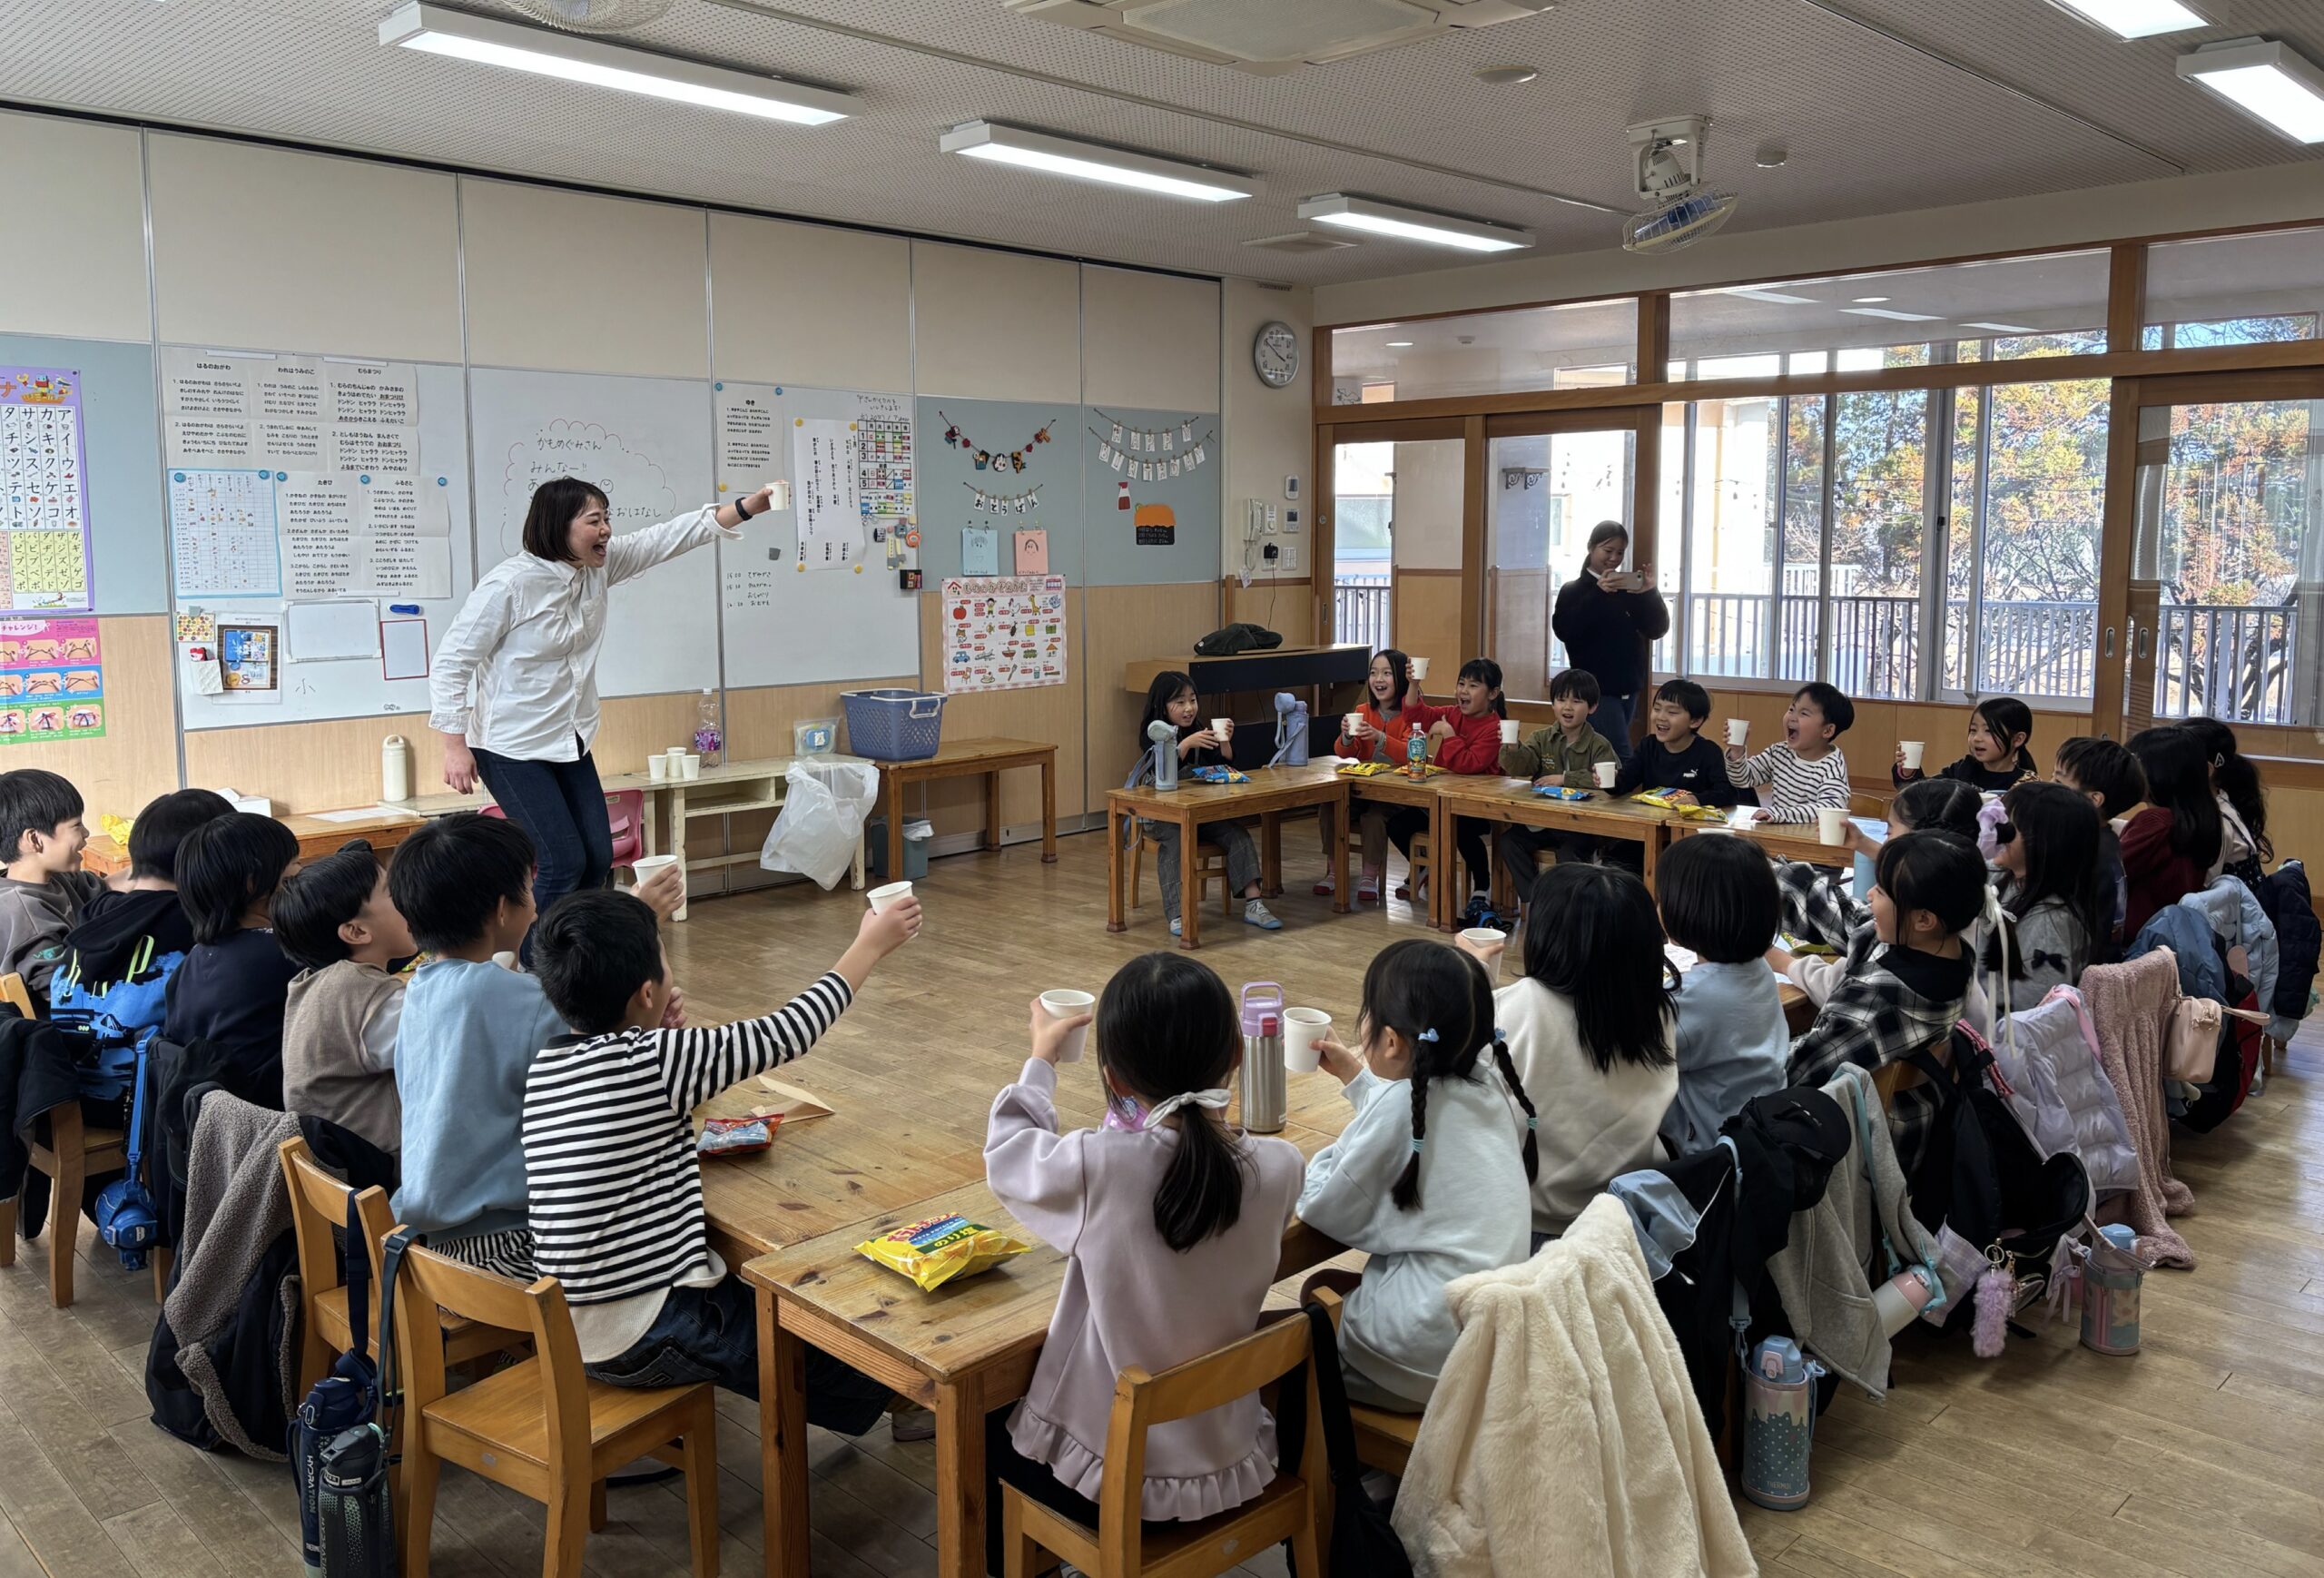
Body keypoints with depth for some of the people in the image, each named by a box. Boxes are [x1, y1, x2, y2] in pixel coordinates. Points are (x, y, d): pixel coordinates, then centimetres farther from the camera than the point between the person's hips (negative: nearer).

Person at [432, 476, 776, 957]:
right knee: (564, 863, -11)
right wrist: (455, 746, -17)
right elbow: (452, 662, -15)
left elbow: (669, 538, -2)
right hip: (511, 748, -7)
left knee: (597, 859, 4)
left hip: (570, 742, 7)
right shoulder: (510, 583, -20)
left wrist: (746, 508, -12)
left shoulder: (598, 566, -1)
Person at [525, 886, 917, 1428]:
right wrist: (872, 944, -2)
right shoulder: (653, 1059, -22)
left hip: (565, 1329, 8)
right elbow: (784, 1034, -13)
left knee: (743, 1279, 26)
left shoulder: (543, 1069, 0)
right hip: (647, 1342, -8)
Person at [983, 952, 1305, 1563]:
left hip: (1110, 1479, -4)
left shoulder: (1095, 1168, -28)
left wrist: (1041, 1059, 9)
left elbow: (1006, 1152, -6)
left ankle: (1001, 1561, 44)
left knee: (979, 1419, 26)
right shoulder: (1279, 1168, -18)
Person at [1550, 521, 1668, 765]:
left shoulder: (1630, 589, 12)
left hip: (1627, 687, 5)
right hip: (1596, 688, -5)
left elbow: (1658, 629, 5)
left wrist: (1650, 594, -12)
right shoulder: (1573, 590, 0)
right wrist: (1598, 594, -23)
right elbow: (1565, 631, -17)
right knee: (1621, 758, -14)